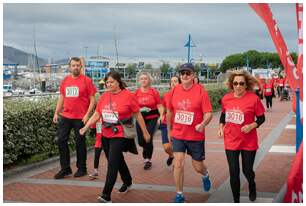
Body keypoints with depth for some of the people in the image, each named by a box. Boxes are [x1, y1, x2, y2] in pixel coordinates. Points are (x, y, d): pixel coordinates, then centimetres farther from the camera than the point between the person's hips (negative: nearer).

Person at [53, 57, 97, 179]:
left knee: (80, 143, 4)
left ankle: (81, 169, 18)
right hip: (65, 116, 5)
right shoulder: (65, 80, 10)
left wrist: (87, 114, -13)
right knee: (61, 141, 3)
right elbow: (61, 98, 17)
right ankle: (65, 169, 14)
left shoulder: (86, 80, -5)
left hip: (80, 118, -5)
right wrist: (56, 113, 11)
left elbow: (92, 100, -5)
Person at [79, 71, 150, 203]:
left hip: (120, 135, -6)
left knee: (112, 164, -11)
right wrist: (86, 127, -4)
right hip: (106, 135, 6)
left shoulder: (128, 95, -7)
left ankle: (106, 196, -10)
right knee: (118, 160, 21)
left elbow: (138, 114, -2)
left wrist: (145, 132, 2)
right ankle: (127, 182, 44)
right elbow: (96, 114, 7)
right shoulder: (104, 96, 6)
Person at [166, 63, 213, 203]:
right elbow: (169, 112, 12)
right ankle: (179, 195, 13)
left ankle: (205, 175, 48)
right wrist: (169, 130, 18)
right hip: (178, 135, 2)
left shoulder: (201, 91, -12)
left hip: (196, 136, -2)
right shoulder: (174, 90, -1)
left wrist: (202, 124, -33)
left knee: (198, 166, 11)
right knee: (178, 164, -4)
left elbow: (208, 113, -13)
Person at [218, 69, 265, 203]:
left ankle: (252, 187, 49)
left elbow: (261, 118, -4)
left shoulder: (253, 99, -15)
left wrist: (252, 126, -21)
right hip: (231, 141, 2)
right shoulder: (226, 99, -5)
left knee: (247, 171, 13)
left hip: (249, 142, -2)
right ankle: (236, 200, 21)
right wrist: (221, 127, 1)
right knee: (234, 173, 3)